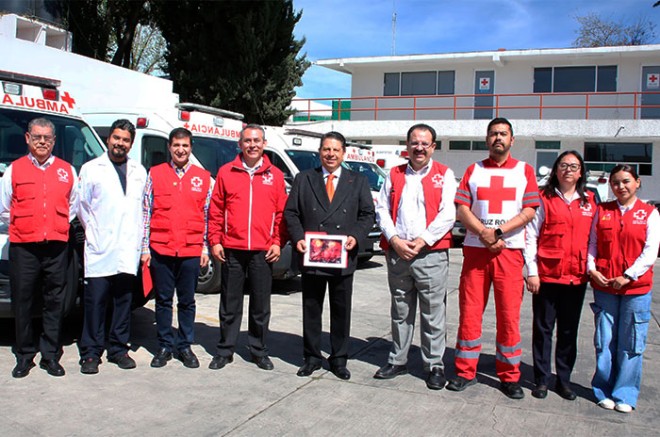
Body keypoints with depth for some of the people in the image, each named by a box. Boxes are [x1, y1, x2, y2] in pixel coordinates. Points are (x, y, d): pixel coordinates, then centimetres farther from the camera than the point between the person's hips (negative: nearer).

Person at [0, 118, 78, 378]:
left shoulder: (67, 171, 10)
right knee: (22, 304, 5)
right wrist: (21, 228, 7)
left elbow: (74, 206, 19)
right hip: (23, 248, -1)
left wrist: (59, 226, 10)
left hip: (57, 246, 1)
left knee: (55, 303, 5)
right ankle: (24, 357, 17)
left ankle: (51, 356, 15)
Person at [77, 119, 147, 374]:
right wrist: (93, 232, 2)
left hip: (129, 251, 3)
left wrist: (139, 240, 7)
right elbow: (82, 206, 6)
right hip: (99, 250, -3)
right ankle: (91, 353, 6)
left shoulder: (139, 172, 15)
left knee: (124, 302, 8)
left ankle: (119, 349, 18)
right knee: (95, 302, -3)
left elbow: (144, 208, 14)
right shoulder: (91, 169, 6)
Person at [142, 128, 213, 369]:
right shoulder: (155, 174, 6)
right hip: (160, 249, 0)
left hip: (191, 251, 0)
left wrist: (205, 249, 4)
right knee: (163, 300, 8)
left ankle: (185, 347, 19)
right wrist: (145, 248, 1)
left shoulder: (204, 177, 7)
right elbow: (146, 213, 5)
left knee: (187, 301, 8)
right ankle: (165, 346, 19)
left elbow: (208, 216, 8)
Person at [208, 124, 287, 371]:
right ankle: (225, 351, 20)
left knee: (261, 306, 8)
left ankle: (259, 351, 21)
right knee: (230, 305, 8)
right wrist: (215, 241, 0)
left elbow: (282, 212, 7)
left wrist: (277, 242, -1)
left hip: (263, 251, 0)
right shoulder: (226, 172, 6)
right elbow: (216, 210, 6)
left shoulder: (275, 175, 7)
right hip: (231, 250, 0)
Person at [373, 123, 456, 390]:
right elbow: (382, 210, 8)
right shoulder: (394, 175, 14)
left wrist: (422, 241, -13)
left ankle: (435, 365, 11)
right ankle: (397, 361, 23)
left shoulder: (444, 175, 4)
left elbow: (447, 214, -5)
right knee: (400, 312, 13)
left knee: (433, 313, 0)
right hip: (396, 253, 3)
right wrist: (395, 240, -7)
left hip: (431, 253, -3)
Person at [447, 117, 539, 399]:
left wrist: (498, 232, -14)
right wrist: (483, 233, -14)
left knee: (509, 315, 1)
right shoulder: (474, 170, 12)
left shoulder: (524, 171, 9)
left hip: (510, 251, -1)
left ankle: (509, 376, 12)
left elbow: (529, 211, -2)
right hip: (474, 249, 1)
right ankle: (466, 371, 14)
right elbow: (462, 209, 2)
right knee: (469, 312, 3)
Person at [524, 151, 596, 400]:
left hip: (577, 277, 3)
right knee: (543, 328, 5)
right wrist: (532, 272, -8)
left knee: (569, 330, 10)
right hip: (547, 275, -3)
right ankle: (542, 380, 15)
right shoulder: (544, 199, 0)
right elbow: (530, 237, -3)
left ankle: (564, 379, 22)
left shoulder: (589, 202, 10)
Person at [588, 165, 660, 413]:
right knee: (604, 342, 7)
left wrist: (628, 276, -13)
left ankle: (625, 395, 15)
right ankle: (604, 391, 19)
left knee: (631, 344, 3)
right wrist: (591, 269, -7)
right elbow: (592, 243, 9)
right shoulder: (602, 211, 9)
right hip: (603, 286, 2)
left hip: (636, 288, -1)